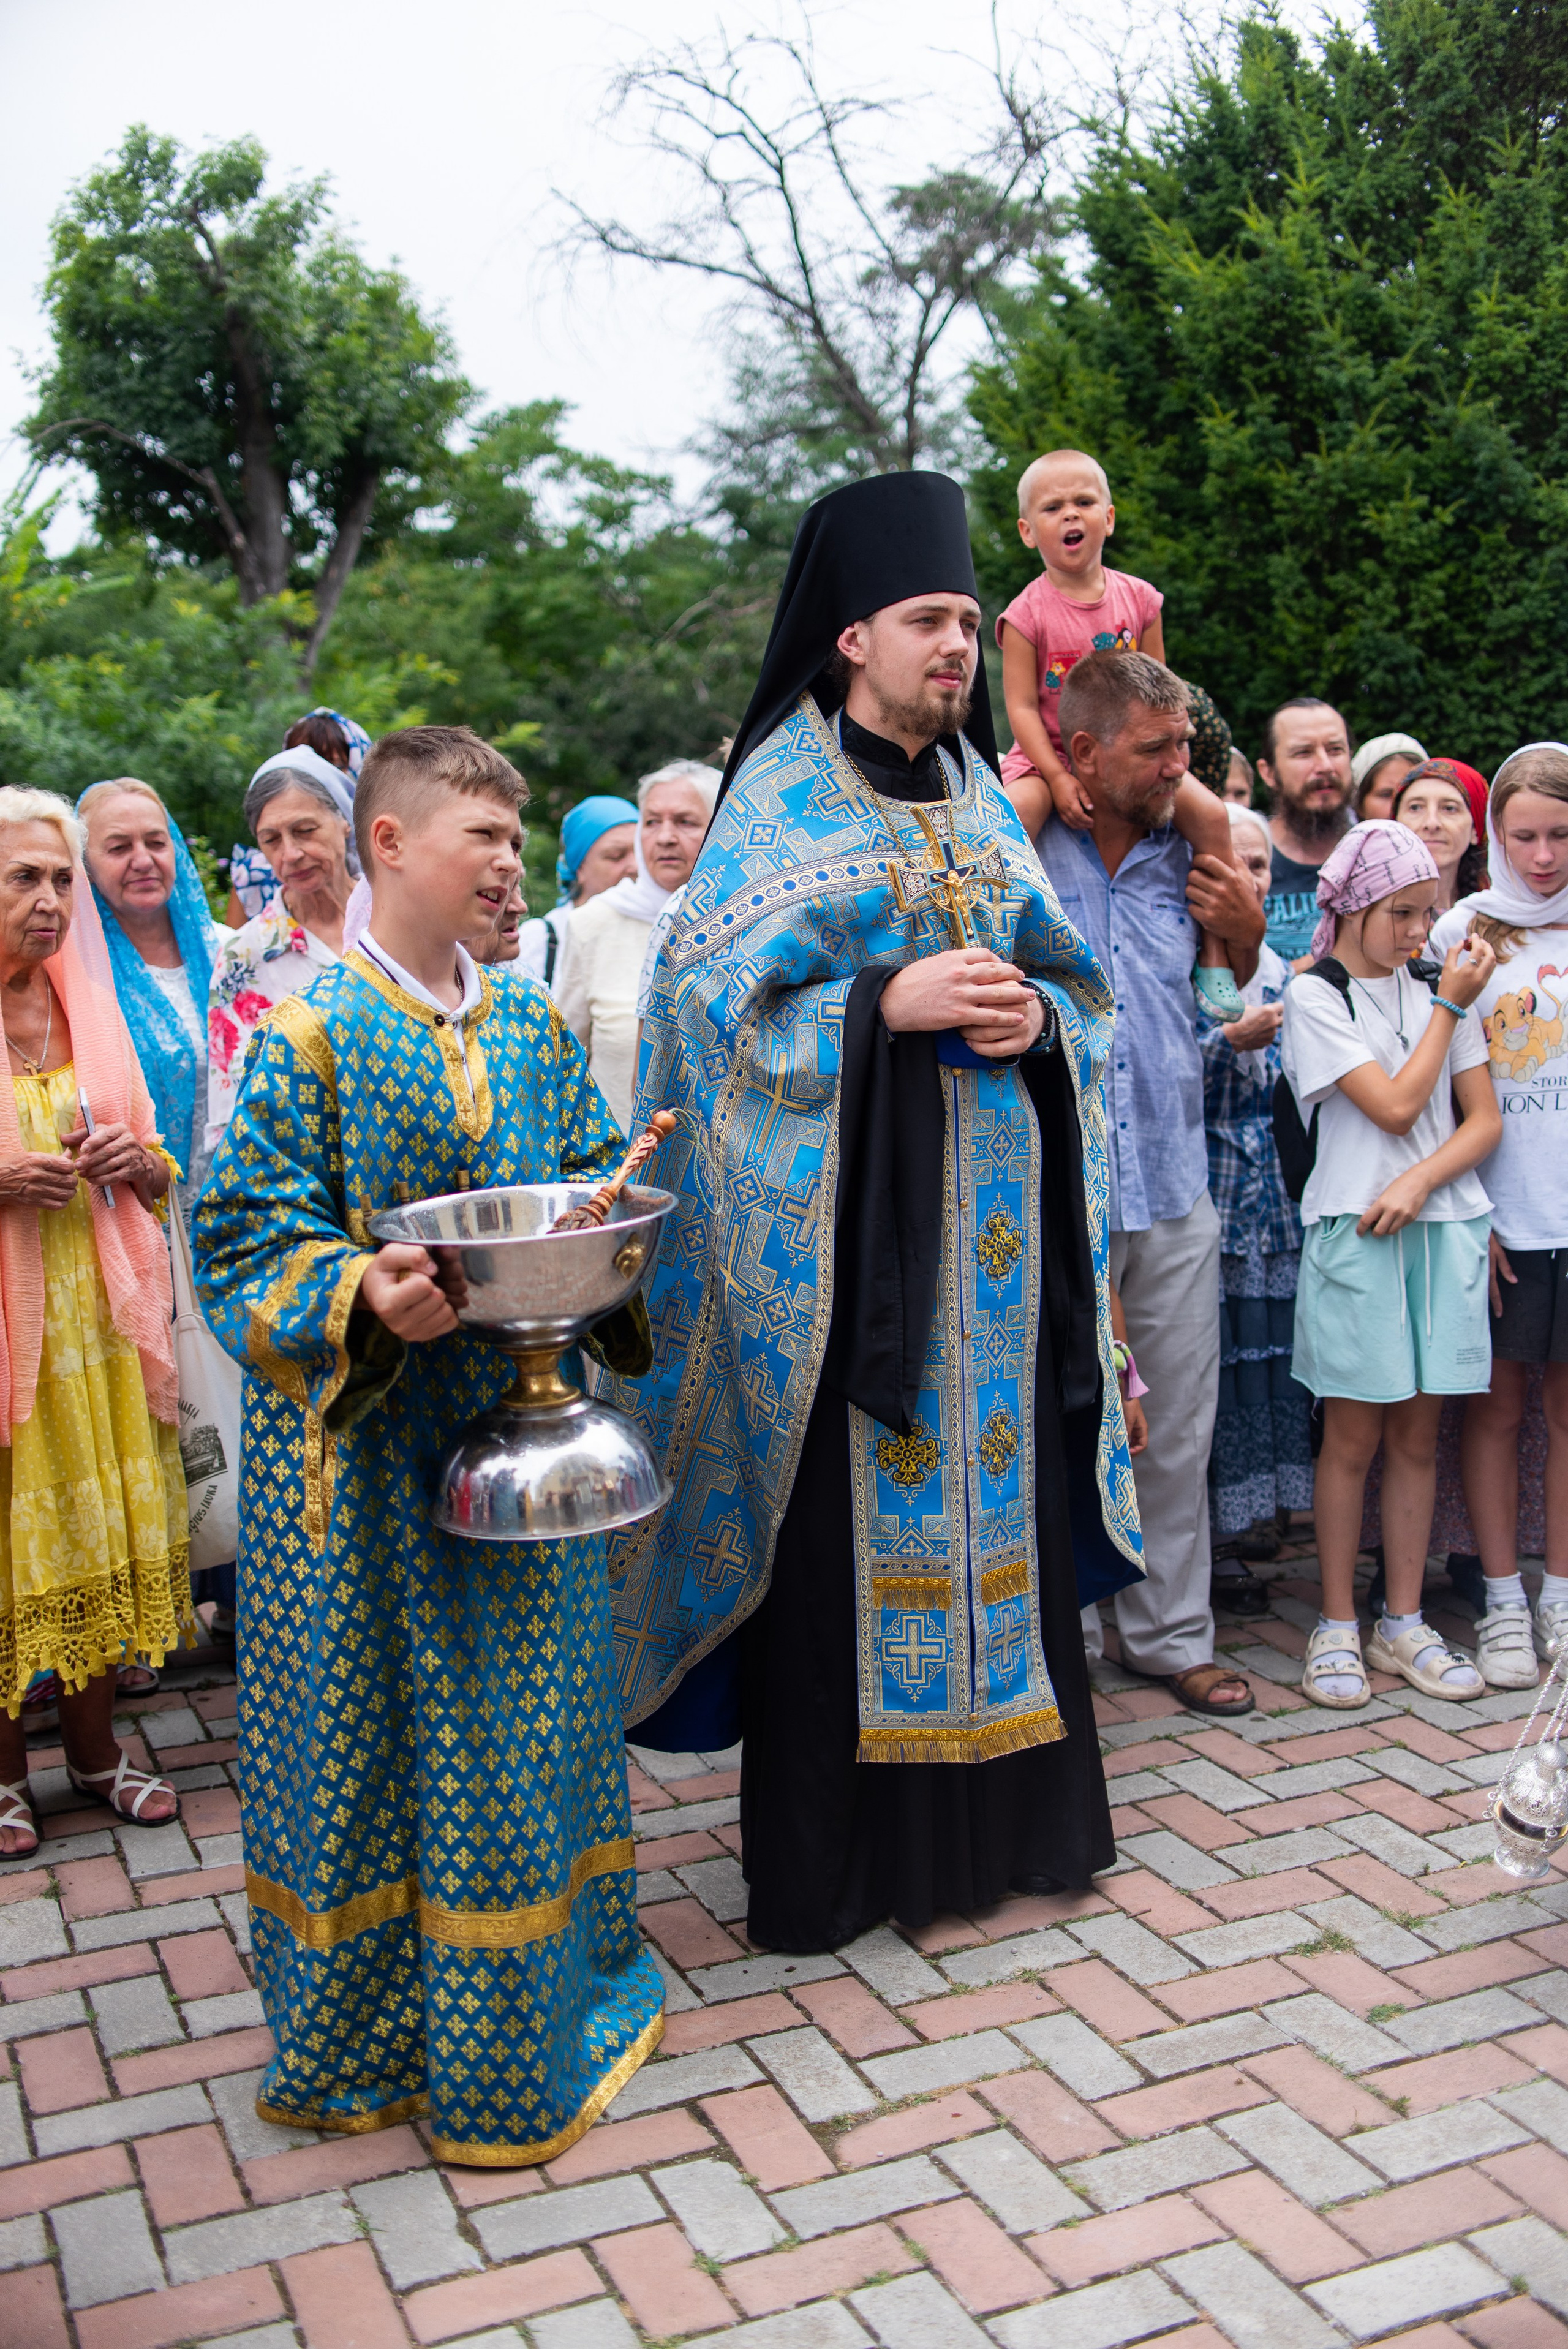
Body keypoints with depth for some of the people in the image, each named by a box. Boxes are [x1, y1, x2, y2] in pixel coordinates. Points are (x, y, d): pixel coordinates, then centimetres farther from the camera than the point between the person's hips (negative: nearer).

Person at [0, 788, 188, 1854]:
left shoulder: (88, 1009, 10)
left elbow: (160, 1178, 16)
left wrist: (135, 1159, -6)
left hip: (92, 1307, 5)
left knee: (98, 1528, 10)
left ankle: (96, 1748, 24)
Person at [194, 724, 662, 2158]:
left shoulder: (533, 1024, 6)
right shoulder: (312, 1033, -11)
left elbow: (592, 1175, 14)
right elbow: (249, 1234, -11)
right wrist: (362, 1298, -27)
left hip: (518, 1419, 6)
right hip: (368, 1445, -5)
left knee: (531, 1704, 16)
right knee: (382, 1727, 6)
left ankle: (548, 1978, 37)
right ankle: (372, 2026, 25)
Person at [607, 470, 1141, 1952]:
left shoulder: (980, 796, 14)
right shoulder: (780, 798, -1)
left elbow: (1074, 977, 17)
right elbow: (719, 996, -9)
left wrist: (1037, 1019, -6)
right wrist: (889, 1006, -19)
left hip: (990, 1210, 5)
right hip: (842, 1216, -5)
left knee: (996, 1484, 8)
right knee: (844, 1510, -2)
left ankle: (996, 1811, 23)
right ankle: (835, 1847, 12)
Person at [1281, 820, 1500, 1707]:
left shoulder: (1439, 990, 11)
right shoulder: (1315, 998, -3)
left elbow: (1486, 1119, 7)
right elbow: (1396, 1106, -11)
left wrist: (1418, 1181, -10)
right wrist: (1451, 1006, -3)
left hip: (1443, 1228, 4)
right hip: (1357, 1234, -4)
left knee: (1418, 1436, 8)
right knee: (1354, 1438, 1)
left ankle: (1404, 1624, 17)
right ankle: (1338, 1627, 12)